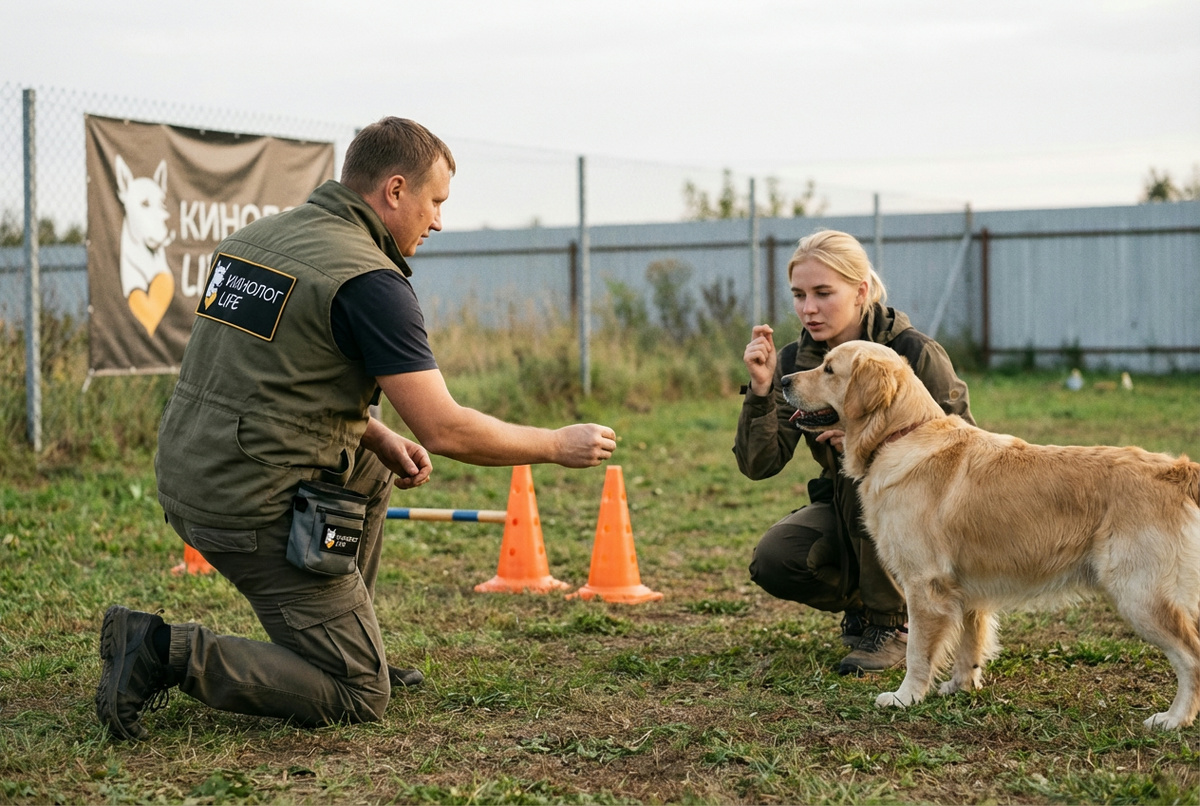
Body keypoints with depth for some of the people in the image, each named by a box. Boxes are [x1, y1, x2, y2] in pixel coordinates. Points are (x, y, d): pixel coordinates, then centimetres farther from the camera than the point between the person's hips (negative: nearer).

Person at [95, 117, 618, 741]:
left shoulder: (256, 235, 12)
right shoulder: (370, 280, -14)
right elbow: (445, 431, -16)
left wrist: (378, 440, 13)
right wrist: (559, 445, -1)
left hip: (185, 478, 9)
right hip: (258, 509, -9)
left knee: (373, 471, 31)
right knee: (359, 699, 0)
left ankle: (345, 644, 28)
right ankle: (169, 653, -9)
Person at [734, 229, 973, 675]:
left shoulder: (915, 353, -18)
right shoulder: (793, 361, -6)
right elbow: (758, 464, -11)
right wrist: (761, 388, -26)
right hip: (847, 507, 4)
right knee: (772, 560, -23)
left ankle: (893, 626, -16)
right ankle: (864, 602, 9)